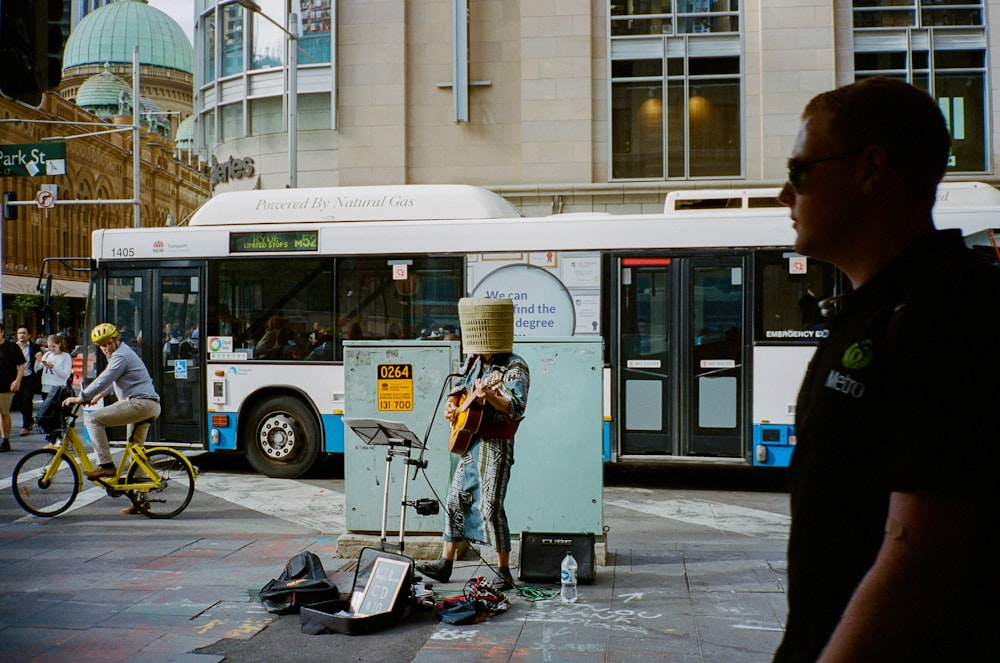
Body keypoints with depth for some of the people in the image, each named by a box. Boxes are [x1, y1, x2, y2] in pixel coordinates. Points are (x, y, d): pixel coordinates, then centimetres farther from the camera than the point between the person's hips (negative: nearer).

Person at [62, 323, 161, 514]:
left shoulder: (120, 356, -9)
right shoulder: (120, 353, 24)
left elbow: (104, 379, -18)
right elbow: (112, 381, 38)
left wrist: (81, 398, -15)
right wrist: (101, 394, 33)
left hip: (139, 403, -11)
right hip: (150, 406, 11)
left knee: (93, 419, -13)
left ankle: (105, 465, -15)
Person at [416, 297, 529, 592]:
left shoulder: (514, 367, -11)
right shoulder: (473, 361, 13)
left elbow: (517, 407, -25)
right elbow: (458, 388, 27)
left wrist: (489, 397, -41)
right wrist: (451, 405, 6)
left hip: (496, 446, -8)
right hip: (469, 442, 8)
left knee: (490, 507, -9)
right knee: (456, 499, 11)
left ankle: (504, 572, 2)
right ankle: (445, 564, 21)